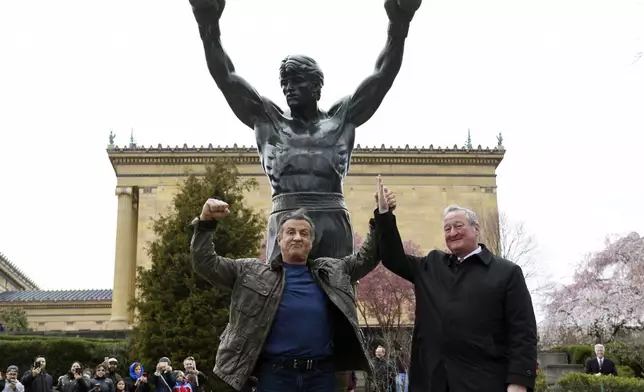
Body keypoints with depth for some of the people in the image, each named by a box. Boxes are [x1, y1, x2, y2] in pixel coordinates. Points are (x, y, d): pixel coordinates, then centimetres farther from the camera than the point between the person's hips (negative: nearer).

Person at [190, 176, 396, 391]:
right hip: (275, 373, -2)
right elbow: (206, 264, 5)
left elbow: (367, 257, 23)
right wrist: (206, 222, -8)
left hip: (322, 373, 2)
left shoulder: (331, 271, 15)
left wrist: (382, 214, 11)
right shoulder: (253, 272, 7)